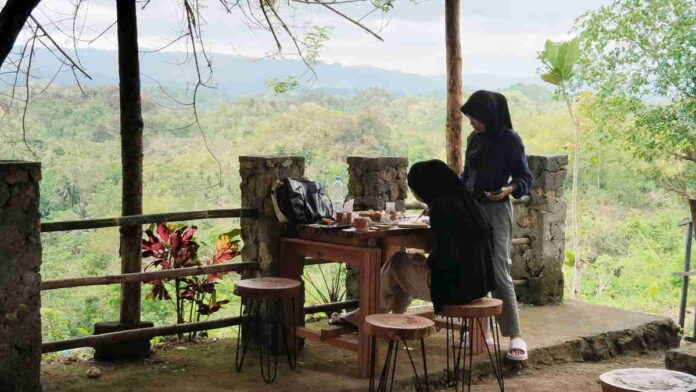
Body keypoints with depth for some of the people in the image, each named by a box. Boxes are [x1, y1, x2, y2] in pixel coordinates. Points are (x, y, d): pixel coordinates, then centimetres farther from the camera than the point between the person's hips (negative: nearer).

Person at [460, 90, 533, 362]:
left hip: (496, 210, -6)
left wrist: (508, 189, -25)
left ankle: (515, 336, -10)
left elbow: (525, 178, -7)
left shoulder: (509, 140, -7)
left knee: (498, 271, -12)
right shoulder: (474, 140, 12)